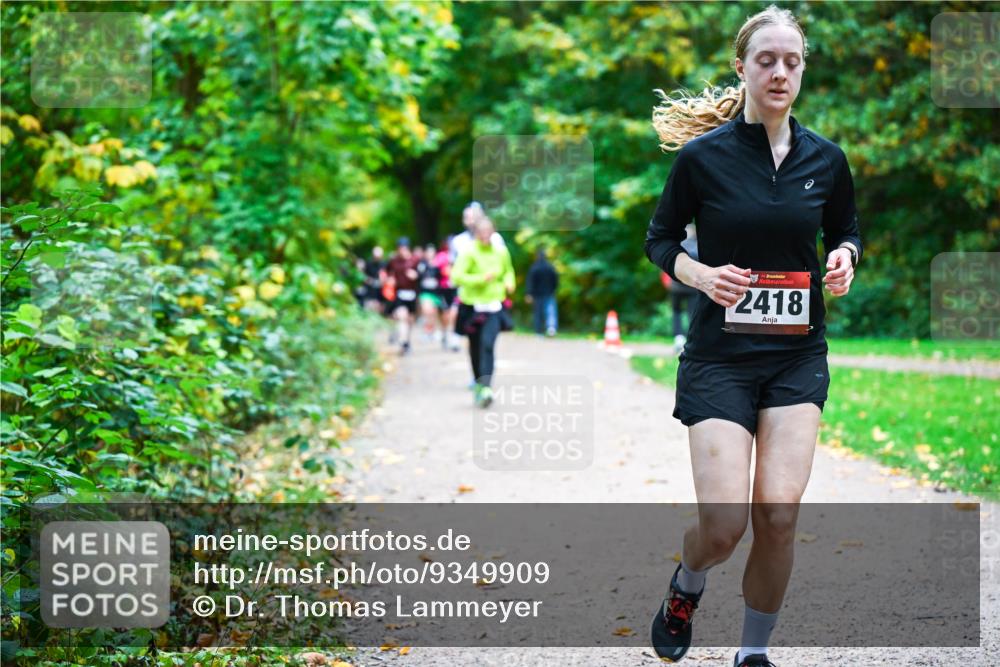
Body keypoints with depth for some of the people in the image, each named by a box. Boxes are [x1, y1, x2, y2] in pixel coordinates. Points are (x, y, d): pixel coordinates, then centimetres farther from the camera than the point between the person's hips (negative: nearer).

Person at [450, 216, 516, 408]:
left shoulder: (501, 252, 3)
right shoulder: (469, 253, -9)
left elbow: (508, 270, 23)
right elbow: (457, 277, -18)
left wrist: (509, 282, 3)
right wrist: (482, 279, -22)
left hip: (493, 307, 1)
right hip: (472, 306, 0)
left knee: (487, 344, -18)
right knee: (475, 347, 12)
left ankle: (485, 387, -26)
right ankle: (478, 382, 34)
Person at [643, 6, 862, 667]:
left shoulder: (825, 158, 3)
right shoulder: (702, 154, -6)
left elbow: (847, 232, 18)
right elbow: (660, 240, 4)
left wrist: (845, 260, -5)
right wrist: (700, 274, -15)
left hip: (798, 356, 2)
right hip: (720, 356, -2)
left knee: (779, 512, -10)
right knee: (724, 526, -11)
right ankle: (686, 587, 26)